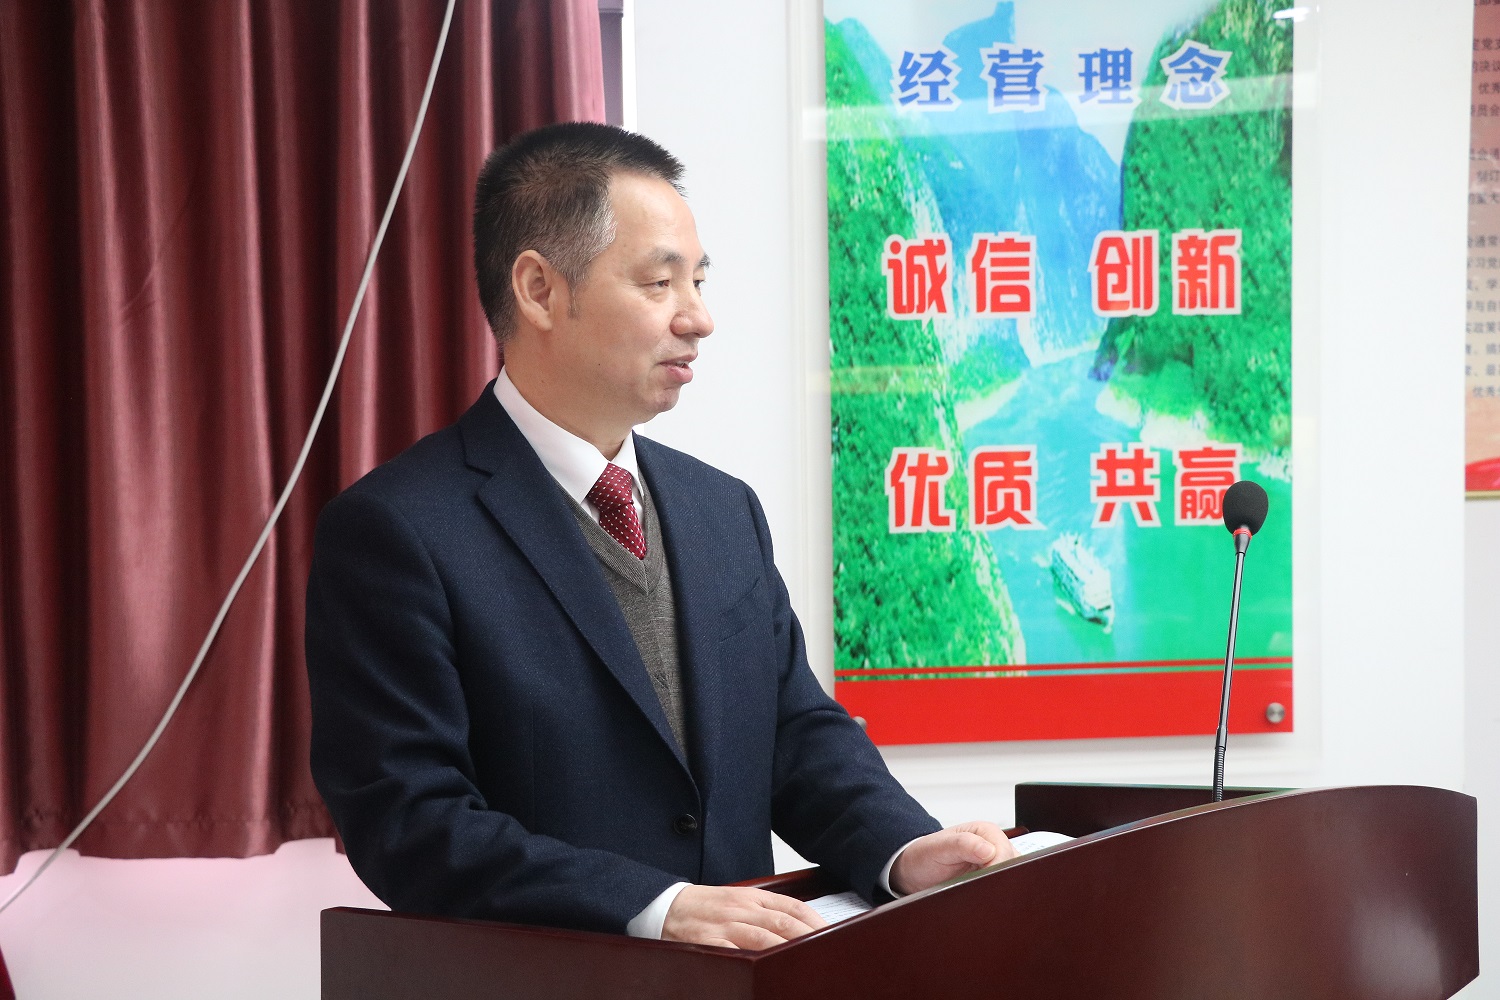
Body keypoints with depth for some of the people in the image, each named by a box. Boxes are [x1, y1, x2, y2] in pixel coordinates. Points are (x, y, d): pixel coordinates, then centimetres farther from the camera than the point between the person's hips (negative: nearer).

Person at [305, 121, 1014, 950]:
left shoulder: (725, 510, 14)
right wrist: (658, 908, -22)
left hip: (737, 975, 5)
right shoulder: (394, 530, -7)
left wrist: (903, 851, -5)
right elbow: (409, 822, -13)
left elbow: (799, 732, 15)